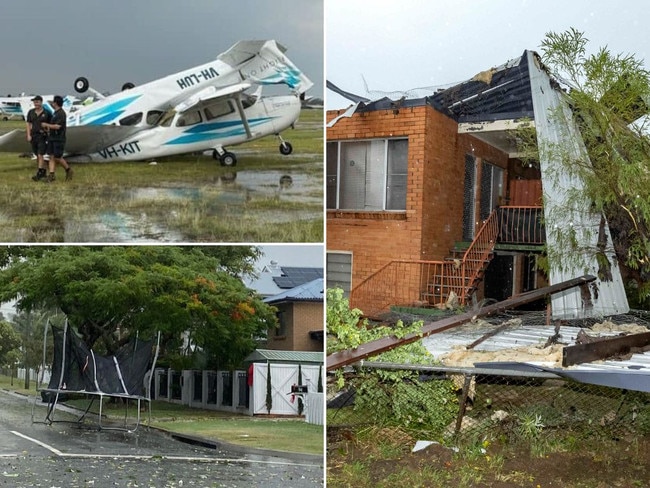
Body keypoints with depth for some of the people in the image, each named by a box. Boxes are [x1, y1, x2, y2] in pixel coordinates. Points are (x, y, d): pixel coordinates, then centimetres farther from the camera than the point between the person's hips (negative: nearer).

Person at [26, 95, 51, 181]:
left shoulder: (46, 113, -4)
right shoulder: (31, 112, 6)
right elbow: (28, 124, 8)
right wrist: (28, 135, 0)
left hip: (43, 136, -5)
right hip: (33, 136, 5)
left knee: (40, 155, -11)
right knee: (37, 155, 11)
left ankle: (39, 173, -11)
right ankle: (43, 171, 23)